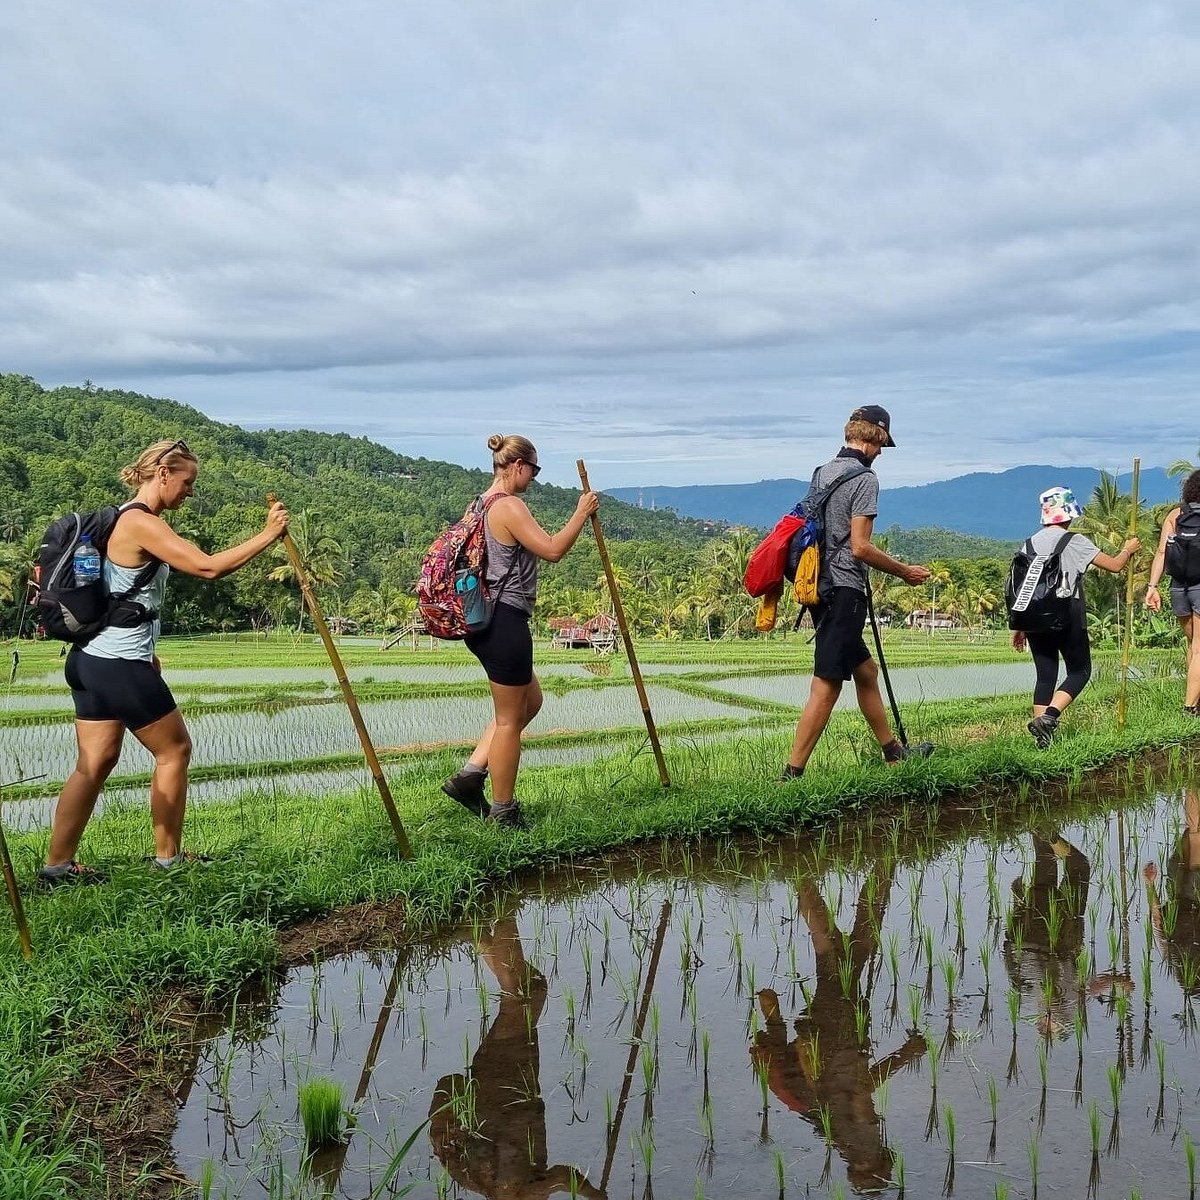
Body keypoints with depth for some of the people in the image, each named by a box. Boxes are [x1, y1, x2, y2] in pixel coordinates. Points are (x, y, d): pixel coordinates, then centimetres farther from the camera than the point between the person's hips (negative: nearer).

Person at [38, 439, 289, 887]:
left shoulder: (125, 519, 15)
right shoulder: (142, 523, -16)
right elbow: (208, 567, -25)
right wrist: (267, 535, -18)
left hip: (92, 659, 9)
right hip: (121, 665, -9)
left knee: (95, 762, 9)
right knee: (175, 749, 5)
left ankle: (57, 865, 9)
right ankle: (167, 857, 15)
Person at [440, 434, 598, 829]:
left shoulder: (485, 504, 15)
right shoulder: (509, 506, -16)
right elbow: (552, 550, -20)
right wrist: (581, 514, -9)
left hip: (487, 619, 11)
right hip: (504, 622, -11)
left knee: (530, 701, 22)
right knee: (510, 718, 2)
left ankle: (469, 776, 17)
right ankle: (503, 811, 13)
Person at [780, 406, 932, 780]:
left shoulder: (822, 472, 13)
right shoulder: (864, 478, -12)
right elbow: (860, 547, -17)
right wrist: (905, 571, -4)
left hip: (820, 587, 10)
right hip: (845, 590, -9)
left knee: (865, 670, 20)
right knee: (826, 688, -9)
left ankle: (893, 752, 32)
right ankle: (792, 774, -10)